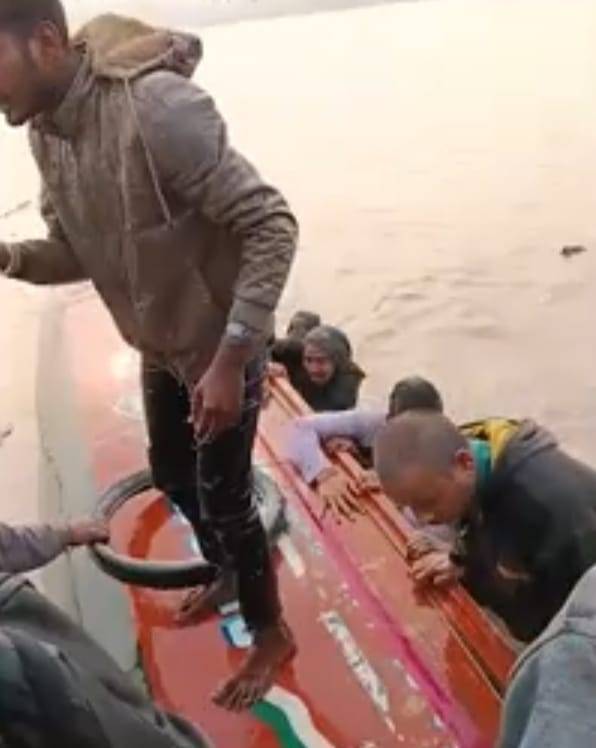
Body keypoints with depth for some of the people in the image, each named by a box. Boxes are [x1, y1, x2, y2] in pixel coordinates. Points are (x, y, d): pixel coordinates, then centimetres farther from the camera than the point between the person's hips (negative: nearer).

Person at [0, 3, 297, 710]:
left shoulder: (157, 106, -30)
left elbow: (270, 225, -29)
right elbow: (74, 251, 5)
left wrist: (230, 358, -32)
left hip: (220, 345, -8)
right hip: (158, 345, 8)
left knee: (223, 496, 5)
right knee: (173, 477, 24)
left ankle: (270, 633, 33)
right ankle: (226, 573, 54)